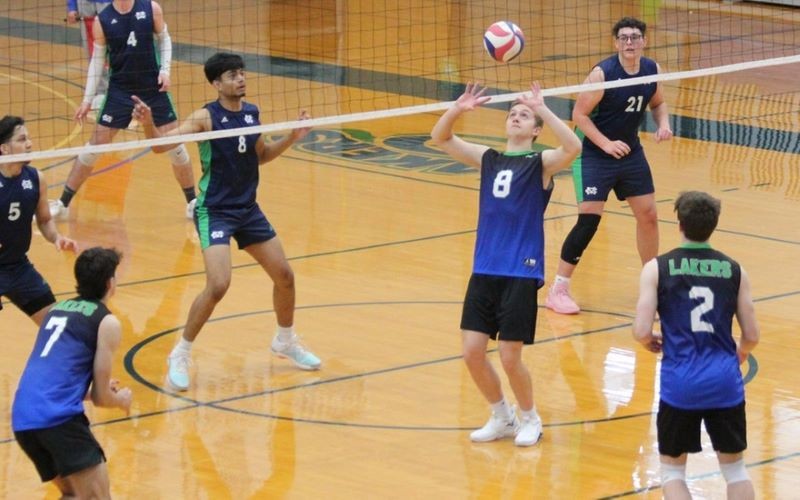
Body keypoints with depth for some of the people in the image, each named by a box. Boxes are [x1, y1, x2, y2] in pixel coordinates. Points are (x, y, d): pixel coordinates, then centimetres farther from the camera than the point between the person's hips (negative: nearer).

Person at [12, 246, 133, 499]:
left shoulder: (58, 309, 23)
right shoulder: (106, 322, 3)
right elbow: (100, 398, 6)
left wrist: (100, 389, 46)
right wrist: (122, 399, 28)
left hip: (22, 418, 8)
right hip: (58, 417, -8)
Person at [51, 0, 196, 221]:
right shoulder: (102, 20, -6)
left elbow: (164, 39, 7)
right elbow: (97, 60, 1)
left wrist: (165, 70, -7)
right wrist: (87, 100, 0)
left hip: (154, 89, 1)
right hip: (119, 91, -1)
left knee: (175, 144, 4)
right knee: (95, 145, 0)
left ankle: (193, 202, 22)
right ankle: (62, 204, 9)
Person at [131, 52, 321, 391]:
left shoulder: (251, 113, 2)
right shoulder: (206, 117, -16)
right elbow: (161, 144, -25)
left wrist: (290, 139, 6)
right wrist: (148, 124, -45)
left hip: (248, 209, 7)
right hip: (215, 212, -7)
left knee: (284, 276, 11)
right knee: (218, 286, -21)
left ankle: (286, 341, 38)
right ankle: (181, 356, -3)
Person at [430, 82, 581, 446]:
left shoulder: (541, 163, -2)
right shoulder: (488, 159, 12)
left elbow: (573, 147, -23)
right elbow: (439, 138, 7)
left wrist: (542, 110, -27)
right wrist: (458, 109, -10)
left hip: (521, 274, -5)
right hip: (484, 271, 5)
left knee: (510, 358, -5)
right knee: (472, 352, 1)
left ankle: (530, 419, 21)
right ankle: (501, 418, 23)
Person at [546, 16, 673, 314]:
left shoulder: (652, 70, -3)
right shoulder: (602, 74, -21)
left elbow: (657, 102, 15)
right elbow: (579, 114, -18)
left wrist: (663, 124, -5)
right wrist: (607, 144, -25)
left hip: (631, 153, 6)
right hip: (595, 154, -6)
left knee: (648, 215, 10)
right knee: (588, 221, -14)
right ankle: (558, 290, -5)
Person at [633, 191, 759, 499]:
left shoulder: (657, 269, -3)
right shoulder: (734, 271, 4)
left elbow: (641, 332, -9)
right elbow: (751, 336, 6)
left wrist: (651, 342, 15)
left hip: (680, 383, -2)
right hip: (725, 381, 2)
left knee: (672, 471, 15)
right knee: (734, 469, 18)